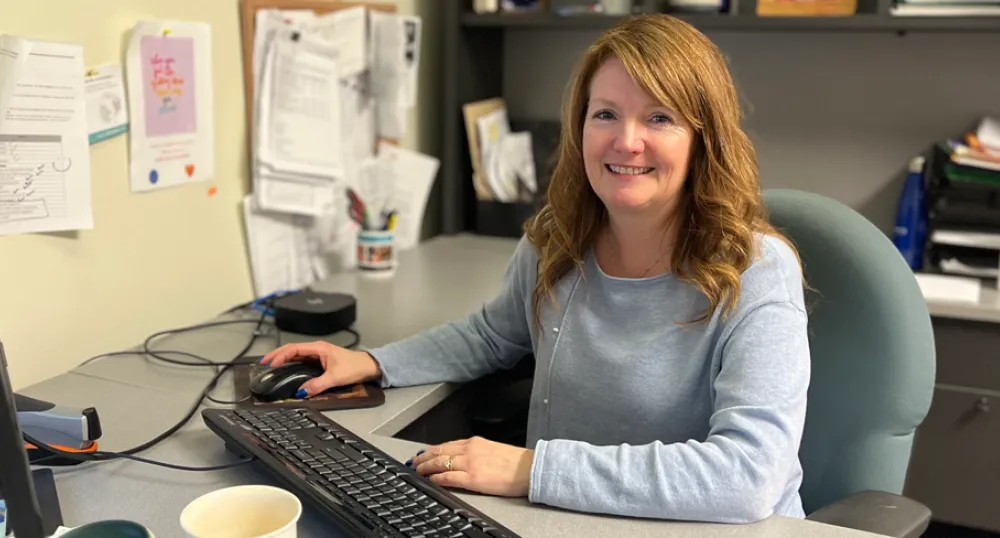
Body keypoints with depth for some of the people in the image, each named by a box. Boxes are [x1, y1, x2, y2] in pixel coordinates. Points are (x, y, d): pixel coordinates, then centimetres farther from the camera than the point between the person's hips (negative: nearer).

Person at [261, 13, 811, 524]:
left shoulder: (755, 275, -18)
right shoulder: (554, 241, -1)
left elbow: (749, 476, -29)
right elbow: (494, 334, 19)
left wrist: (529, 468, -28)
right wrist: (372, 364, 7)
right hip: (562, 523, 4)